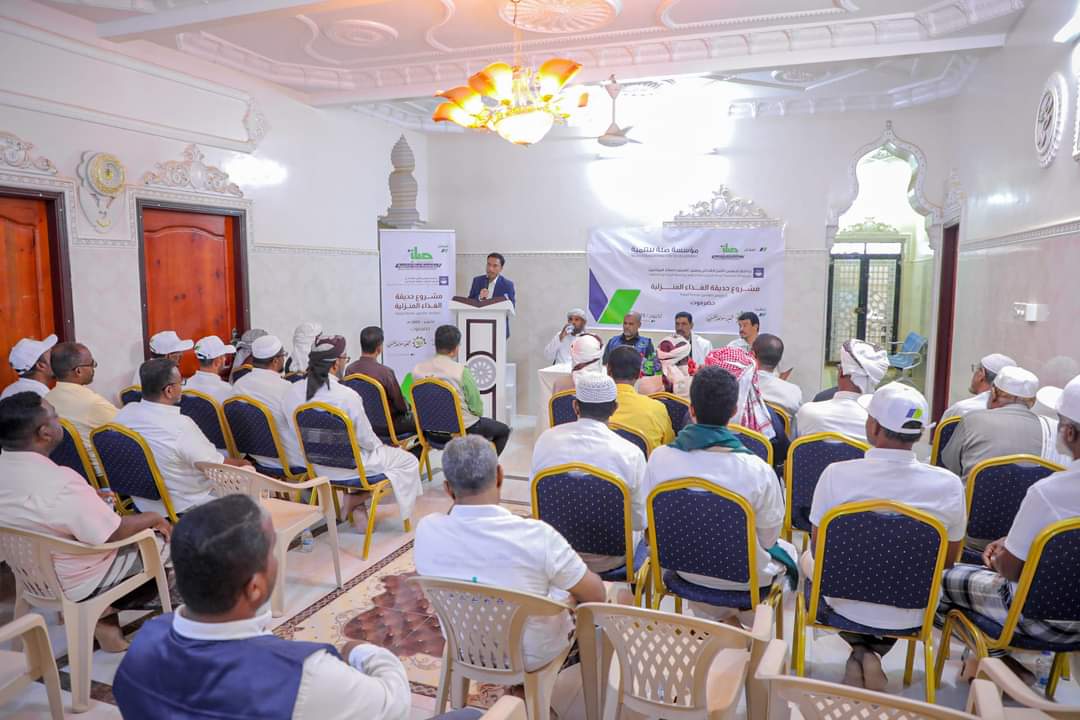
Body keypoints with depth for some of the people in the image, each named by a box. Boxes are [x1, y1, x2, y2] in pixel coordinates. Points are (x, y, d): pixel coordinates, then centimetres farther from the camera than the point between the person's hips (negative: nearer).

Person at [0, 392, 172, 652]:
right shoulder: (60, 483, -34)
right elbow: (114, 534, -24)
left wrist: (92, 500, 12)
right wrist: (153, 519, -8)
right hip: (77, 582, -8)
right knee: (167, 541, 7)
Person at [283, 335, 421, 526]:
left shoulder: (292, 392, -10)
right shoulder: (347, 396, -28)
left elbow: (296, 432, 3)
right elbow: (366, 440, -17)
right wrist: (380, 446, 7)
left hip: (316, 465, 7)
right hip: (347, 468, -7)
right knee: (408, 462, 11)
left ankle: (357, 509, 24)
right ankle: (356, 500, 9)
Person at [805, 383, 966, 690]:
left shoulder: (837, 474, -24)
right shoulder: (948, 484, -19)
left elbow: (819, 550, -10)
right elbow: (948, 561, -3)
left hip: (845, 603, -1)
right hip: (909, 614, 2)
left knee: (809, 558, 32)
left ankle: (860, 650, 12)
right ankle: (875, 653, 13)